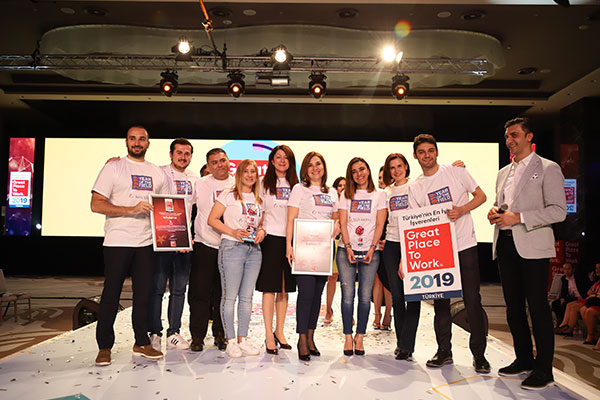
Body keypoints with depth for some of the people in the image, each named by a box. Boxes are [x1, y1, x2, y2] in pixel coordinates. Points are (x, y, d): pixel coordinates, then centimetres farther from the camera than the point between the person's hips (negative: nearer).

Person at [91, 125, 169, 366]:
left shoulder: (157, 173, 13)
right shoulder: (113, 168, 0)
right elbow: (96, 204, -8)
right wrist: (131, 209, -20)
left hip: (147, 242, 4)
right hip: (117, 241, -4)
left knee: (143, 294, 8)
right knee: (111, 295, 3)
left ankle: (142, 343, 20)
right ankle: (104, 347, 16)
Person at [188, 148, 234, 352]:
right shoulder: (199, 185, 3)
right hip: (204, 245, -1)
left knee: (224, 294, 8)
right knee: (199, 292, 0)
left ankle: (220, 335, 21)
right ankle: (197, 336, 12)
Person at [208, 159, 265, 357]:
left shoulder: (259, 199, 17)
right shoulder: (228, 194, 1)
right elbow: (212, 219, -4)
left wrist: (261, 231, 1)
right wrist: (232, 232, -15)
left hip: (254, 250, 5)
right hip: (232, 247, -5)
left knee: (247, 296, 8)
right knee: (230, 296, -2)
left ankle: (243, 339, 18)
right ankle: (231, 341, 8)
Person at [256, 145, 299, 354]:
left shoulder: (295, 185, 12)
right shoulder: (264, 184, 5)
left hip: (290, 239, 3)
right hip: (271, 238, -3)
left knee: (284, 289, 9)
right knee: (269, 288, -3)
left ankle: (280, 332, 20)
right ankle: (269, 335, 5)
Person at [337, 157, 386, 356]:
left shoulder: (379, 195, 8)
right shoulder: (346, 195, 11)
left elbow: (380, 225, 2)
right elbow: (343, 223, 4)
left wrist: (372, 248, -8)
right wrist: (348, 248, -8)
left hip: (370, 252, -1)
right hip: (346, 250, 1)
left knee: (365, 296, -2)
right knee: (348, 295, -3)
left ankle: (360, 337, 9)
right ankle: (348, 336, 7)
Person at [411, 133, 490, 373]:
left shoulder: (456, 172, 1)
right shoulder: (415, 188, 7)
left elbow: (481, 196, 5)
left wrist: (461, 210, -14)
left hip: (465, 245, -2)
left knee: (472, 300, -2)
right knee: (440, 302, 7)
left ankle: (479, 354, 11)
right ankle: (444, 352, 20)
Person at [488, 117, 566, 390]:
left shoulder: (547, 169, -2)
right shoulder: (503, 173, 18)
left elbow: (558, 211, -10)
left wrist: (518, 217, -18)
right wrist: (495, 211, 3)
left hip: (532, 247, -7)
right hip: (505, 244, 7)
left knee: (538, 308, -3)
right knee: (513, 306, 12)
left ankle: (543, 369, 9)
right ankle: (524, 359, 26)